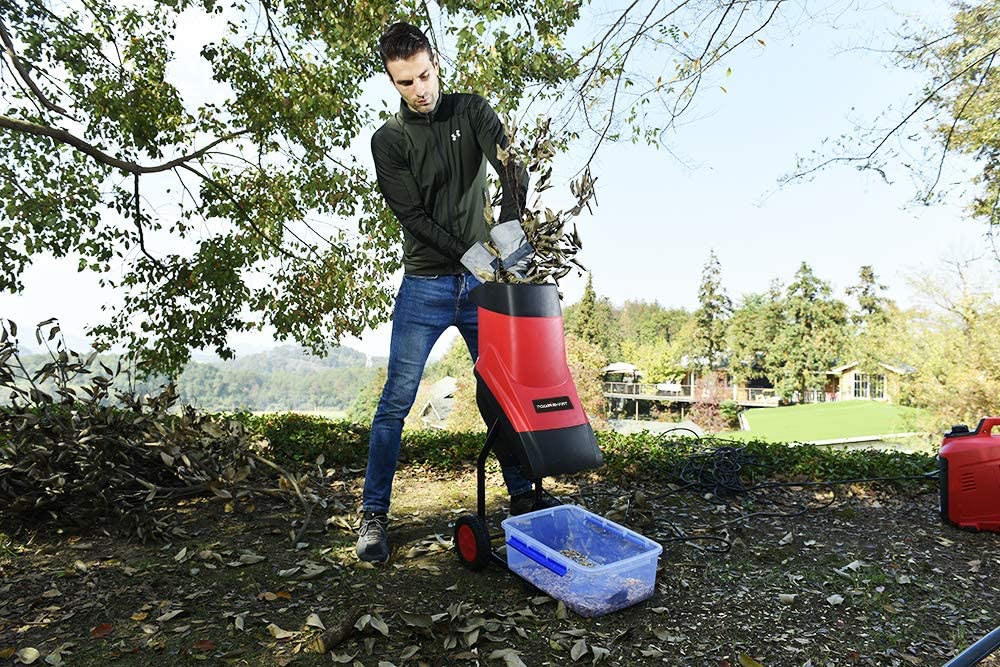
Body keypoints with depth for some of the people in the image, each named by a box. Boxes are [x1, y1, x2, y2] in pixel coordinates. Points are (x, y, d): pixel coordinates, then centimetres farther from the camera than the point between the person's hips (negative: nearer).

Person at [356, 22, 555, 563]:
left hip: (481, 280, 2)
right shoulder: (388, 140, 1)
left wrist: (510, 223, -31)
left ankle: (521, 497, 22)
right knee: (397, 400, -3)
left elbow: (511, 165, -12)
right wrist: (466, 252, -23)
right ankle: (374, 514, 9)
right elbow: (412, 215, -10)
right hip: (425, 285, -1)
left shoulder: (471, 110, 6)